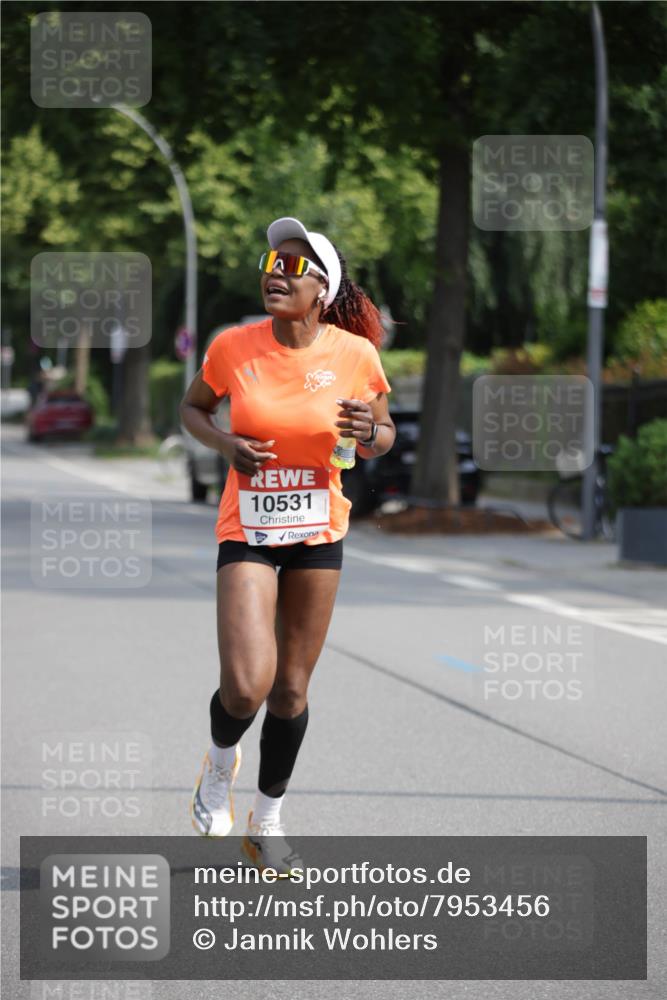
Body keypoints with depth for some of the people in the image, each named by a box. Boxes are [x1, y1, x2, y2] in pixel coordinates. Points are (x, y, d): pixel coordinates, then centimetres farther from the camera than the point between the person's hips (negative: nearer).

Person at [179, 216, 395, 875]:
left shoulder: (355, 355, -8)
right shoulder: (233, 347, -10)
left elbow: (383, 436, 6)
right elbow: (192, 407, 8)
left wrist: (368, 434, -17)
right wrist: (224, 444, -12)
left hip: (319, 531, 2)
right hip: (246, 529, -2)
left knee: (291, 690, 8)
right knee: (246, 687, -17)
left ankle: (266, 826, 27)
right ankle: (221, 762, 19)